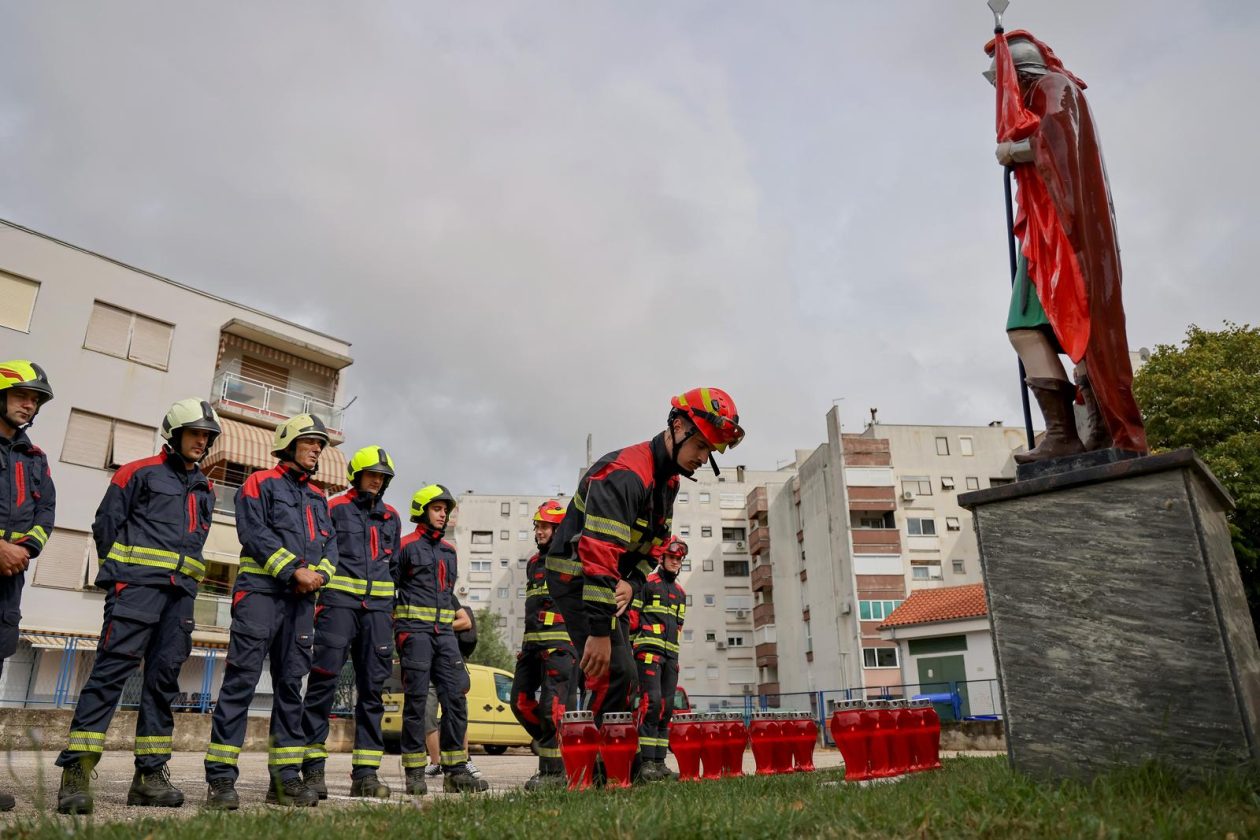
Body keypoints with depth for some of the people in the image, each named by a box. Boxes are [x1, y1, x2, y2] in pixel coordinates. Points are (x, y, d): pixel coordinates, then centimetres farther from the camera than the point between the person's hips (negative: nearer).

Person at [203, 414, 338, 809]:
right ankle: (221, 778, -3)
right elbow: (255, 532, -11)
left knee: (290, 684, 7)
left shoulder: (318, 497, 22)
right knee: (241, 680, -8)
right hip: (261, 591, -6)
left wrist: (319, 573, -7)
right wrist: (294, 570, -17)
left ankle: (285, 776, 12)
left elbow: (330, 543, 14)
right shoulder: (260, 483, 3)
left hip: (301, 600, 6)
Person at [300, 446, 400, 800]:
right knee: (323, 682, -8)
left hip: (378, 607, 4)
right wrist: (317, 600, -7)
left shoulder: (391, 517, 18)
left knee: (372, 688, 4)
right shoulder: (335, 508, 5)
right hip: (339, 601, -4)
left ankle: (365, 772, 8)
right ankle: (313, 767, 2)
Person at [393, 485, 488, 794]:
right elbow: (388, 589, -2)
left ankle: (455, 770, 6)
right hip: (414, 630, -6)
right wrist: (400, 628, -10)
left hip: (444, 632, 6)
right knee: (416, 699, -4)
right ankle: (414, 773, 5)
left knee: (456, 697, 0)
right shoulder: (406, 545, 0)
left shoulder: (449, 550, 19)